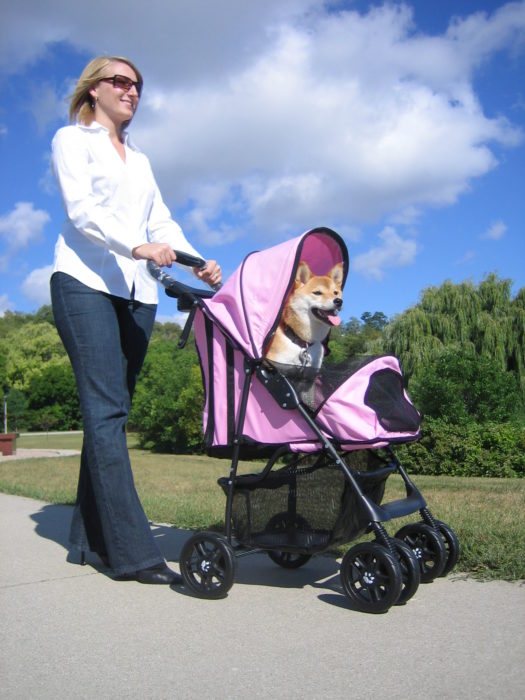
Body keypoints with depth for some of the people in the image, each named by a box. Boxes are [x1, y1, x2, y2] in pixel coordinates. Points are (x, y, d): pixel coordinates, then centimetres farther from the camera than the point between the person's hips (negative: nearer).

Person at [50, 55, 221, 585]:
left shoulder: (139, 160, 27)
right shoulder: (72, 139, 9)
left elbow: (161, 222, 15)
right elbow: (80, 209, -8)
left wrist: (197, 262, -4)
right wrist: (137, 246, -25)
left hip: (136, 293, 6)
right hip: (86, 283, -6)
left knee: (111, 411, 2)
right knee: (106, 409, -15)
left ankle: (90, 534, 9)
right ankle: (132, 551, -17)